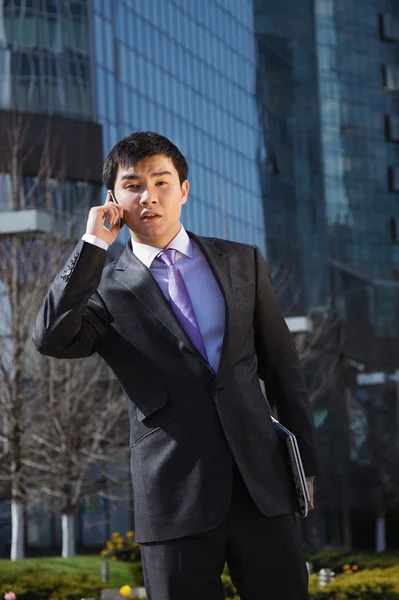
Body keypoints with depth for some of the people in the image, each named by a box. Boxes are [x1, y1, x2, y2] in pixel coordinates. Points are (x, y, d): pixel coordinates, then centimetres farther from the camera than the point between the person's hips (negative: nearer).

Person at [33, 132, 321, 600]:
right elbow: (51, 339, -15)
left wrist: (304, 459, 10)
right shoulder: (104, 290, 5)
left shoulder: (243, 263, 12)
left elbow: (281, 366, 15)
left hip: (263, 485, 2)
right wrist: (93, 244, -11)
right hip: (175, 500, -2)